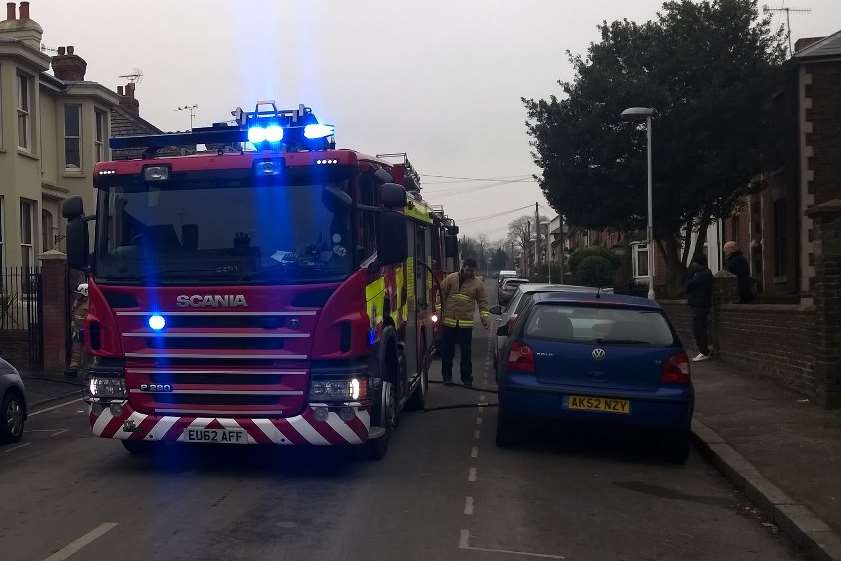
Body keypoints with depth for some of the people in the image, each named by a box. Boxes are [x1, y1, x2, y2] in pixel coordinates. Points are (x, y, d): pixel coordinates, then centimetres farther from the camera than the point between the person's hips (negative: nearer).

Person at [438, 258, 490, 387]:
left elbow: (483, 302, 5)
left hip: (466, 323, 0)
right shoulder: (450, 278, -1)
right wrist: (439, 313, -2)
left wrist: (484, 317, -7)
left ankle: (467, 378, 16)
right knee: (447, 351, 6)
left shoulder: (478, 284, 2)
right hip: (448, 321, 0)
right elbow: (441, 295, 2)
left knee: (466, 352, 6)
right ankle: (447, 377, 18)